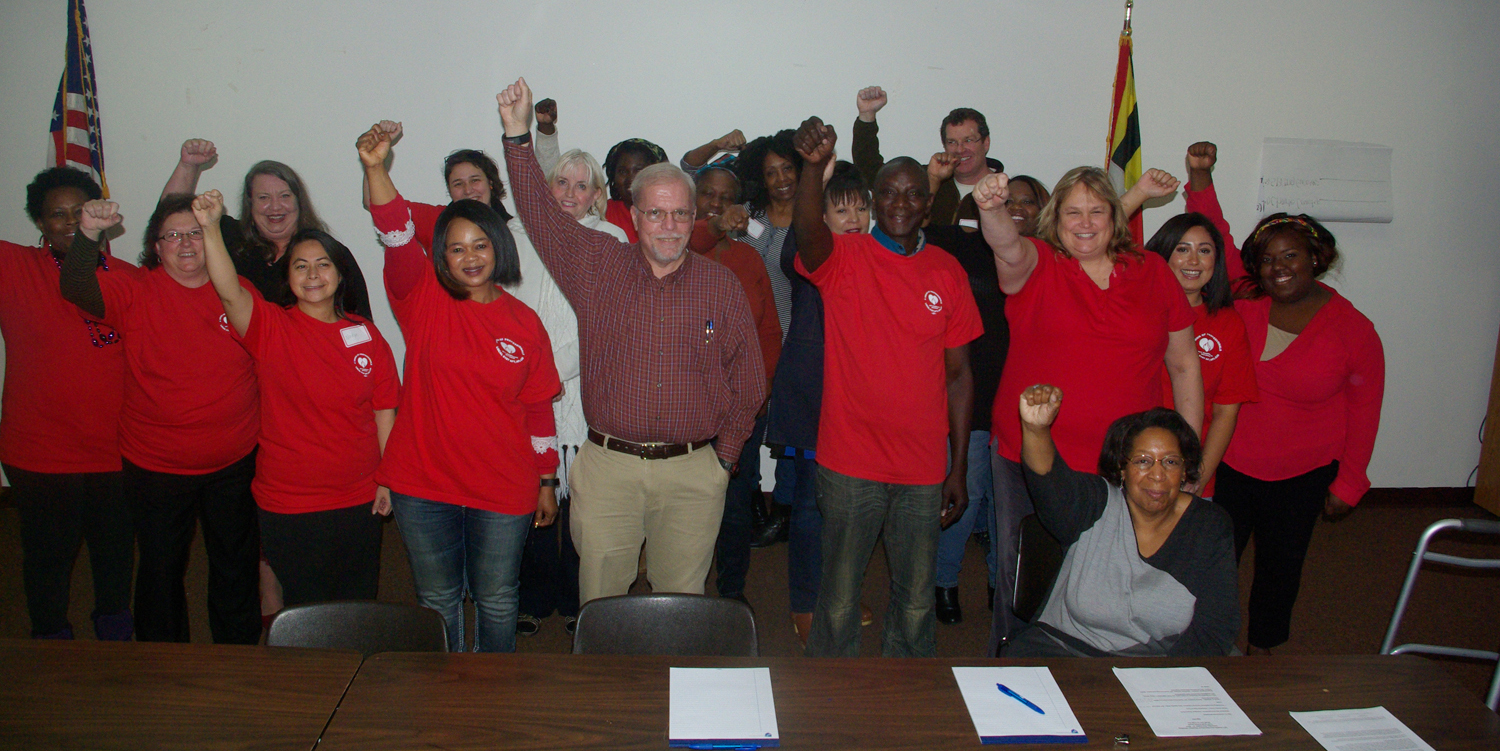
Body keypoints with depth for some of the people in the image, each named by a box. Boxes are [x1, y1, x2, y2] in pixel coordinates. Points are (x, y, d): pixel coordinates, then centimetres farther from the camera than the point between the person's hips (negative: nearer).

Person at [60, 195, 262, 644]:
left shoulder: (241, 292, -2)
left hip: (235, 463, 1)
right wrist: (89, 233, -38)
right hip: (156, 468, -1)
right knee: (161, 570, 12)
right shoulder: (137, 293, -5)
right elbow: (76, 289, -22)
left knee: (236, 569, 15)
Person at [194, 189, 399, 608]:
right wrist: (210, 228, -41)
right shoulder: (271, 328, -6)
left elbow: (384, 411, 5)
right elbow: (229, 291, -27)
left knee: (358, 608, 16)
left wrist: (386, 480, 4)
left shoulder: (366, 334, 1)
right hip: (288, 505, -2)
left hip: (359, 501, 2)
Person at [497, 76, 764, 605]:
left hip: (693, 473, 0)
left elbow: (748, 383, 8)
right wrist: (518, 133, -10)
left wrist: (723, 457, 6)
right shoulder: (598, 266, 4)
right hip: (607, 467, 0)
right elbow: (540, 214, -1)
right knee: (599, 604, 6)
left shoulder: (722, 286, 4)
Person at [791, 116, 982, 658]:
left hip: (924, 469, 3)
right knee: (840, 597, 9)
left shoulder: (947, 273, 4)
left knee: (916, 599, 15)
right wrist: (815, 166, -49)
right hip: (850, 464, -3)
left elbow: (959, 374, 7)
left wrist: (959, 469, 5)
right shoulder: (843, 258, -4)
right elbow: (808, 233, -30)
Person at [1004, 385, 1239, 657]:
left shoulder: (1212, 529, 2)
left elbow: (1215, 628, 0)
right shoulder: (1097, 504, -1)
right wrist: (1036, 428, -44)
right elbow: (1052, 483, -23)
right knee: (1023, 653, -27)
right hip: (1065, 646, 0)